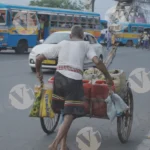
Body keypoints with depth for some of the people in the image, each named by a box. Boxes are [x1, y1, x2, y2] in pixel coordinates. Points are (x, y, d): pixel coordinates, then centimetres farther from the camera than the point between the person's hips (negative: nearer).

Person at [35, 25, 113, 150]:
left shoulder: (62, 44, 21)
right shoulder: (85, 45, 15)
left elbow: (39, 58, 20)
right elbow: (97, 62, -2)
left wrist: (38, 72, 37)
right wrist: (108, 78, 8)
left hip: (59, 78, 4)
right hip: (74, 80, -4)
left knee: (66, 113, 19)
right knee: (70, 116, -1)